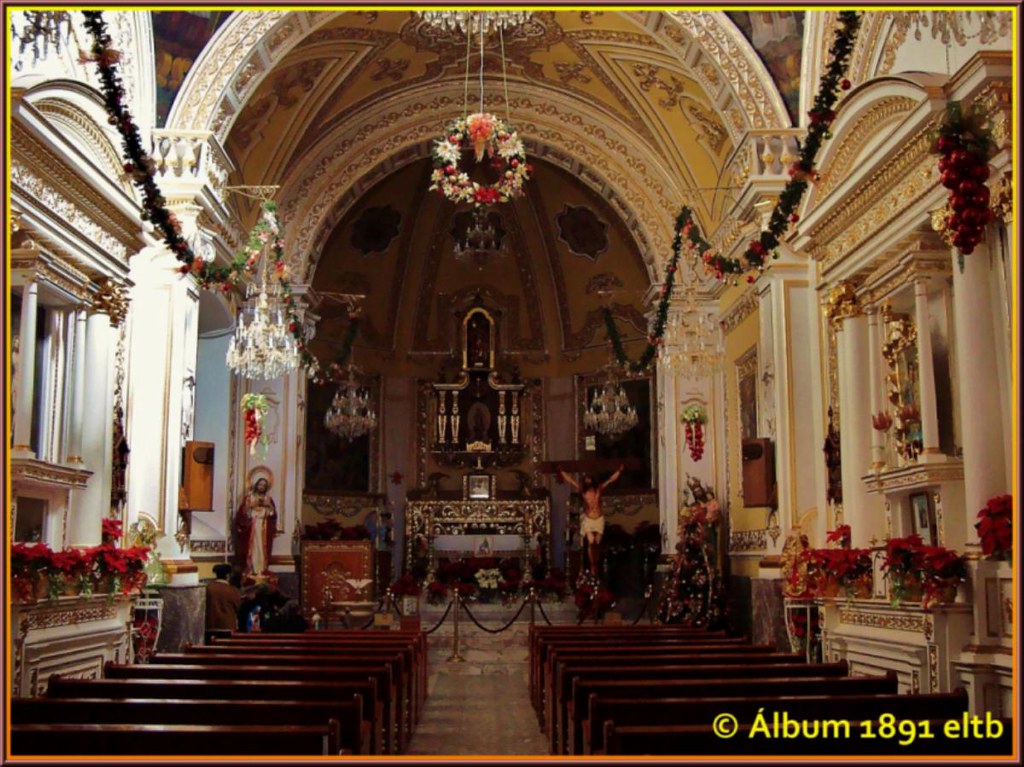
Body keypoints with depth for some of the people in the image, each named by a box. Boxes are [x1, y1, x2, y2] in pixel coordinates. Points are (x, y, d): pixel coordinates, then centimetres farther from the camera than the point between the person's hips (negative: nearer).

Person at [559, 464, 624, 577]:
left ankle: (596, 565, 15)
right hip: (587, 520, -2)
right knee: (591, 542, -17)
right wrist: (561, 472, -11)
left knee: (597, 543, 2)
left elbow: (611, 479, -1)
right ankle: (592, 566, -10)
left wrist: (620, 470, -10)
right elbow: (569, 480, -4)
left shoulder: (599, 489, 1)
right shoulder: (582, 491, -2)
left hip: (599, 519, 2)